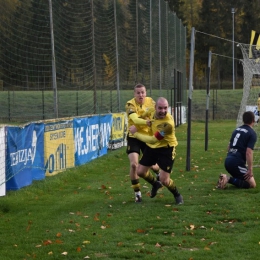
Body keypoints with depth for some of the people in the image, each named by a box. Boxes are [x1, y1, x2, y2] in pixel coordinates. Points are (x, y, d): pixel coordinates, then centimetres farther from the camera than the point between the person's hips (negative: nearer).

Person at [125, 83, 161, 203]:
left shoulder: (150, 101, -6)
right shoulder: (130, 104, -20)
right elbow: (135, 119, -37)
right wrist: (146, 122, -57)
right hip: (134, 137, -3)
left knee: (152, 165, 12)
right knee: (134, 164, -17)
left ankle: (159, 174, 50)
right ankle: (137, 193, -1)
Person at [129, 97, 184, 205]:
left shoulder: (168, 124, -34)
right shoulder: (154, 112, -12)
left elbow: (153, 140, -30)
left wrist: (136, 133, -23)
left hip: (166, 149, -7)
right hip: (151, 147, 7)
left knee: (164, 180, -10)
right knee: (140, 171, 10)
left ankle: (177, 196, 21)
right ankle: (155, 184, 42)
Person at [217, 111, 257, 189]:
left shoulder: (236, 130, 19)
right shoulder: (252, 134, -5)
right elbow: (249, 152, -15)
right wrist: (250, 170, -13)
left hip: (228, 160, 8)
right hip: (237, 163, -8)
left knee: (242, 179, 25)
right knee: (252, 184, -3)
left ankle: (226, 178, 0)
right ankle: (229, 179, -18)